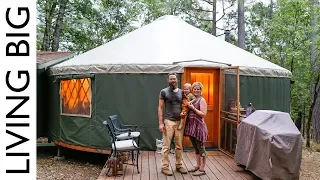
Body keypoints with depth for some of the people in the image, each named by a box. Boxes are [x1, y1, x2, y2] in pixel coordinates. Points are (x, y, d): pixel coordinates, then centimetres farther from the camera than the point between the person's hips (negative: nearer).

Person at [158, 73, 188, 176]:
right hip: (168, 121, -4)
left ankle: (179, 165, 23)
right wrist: (161, 123, -10)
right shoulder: (163, 92, -1)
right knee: (166, 146, 0)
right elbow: (160, 108, -3)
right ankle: (164, 167, 11)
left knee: (179, 146, 10)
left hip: (179, 122, 4)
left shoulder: (181, 92, 10)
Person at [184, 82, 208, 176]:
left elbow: (203, 114, -14)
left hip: (198, 126, -7)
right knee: (196, 148, 17)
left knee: (201, 148, 1)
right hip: (191, 126, 7)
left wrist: (193, 108, -17)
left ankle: (202, 169, 10)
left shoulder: (202, 100, -7)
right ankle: (198, 166, 29)